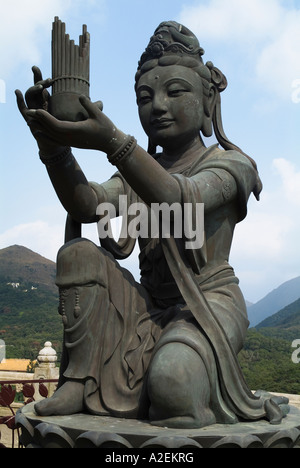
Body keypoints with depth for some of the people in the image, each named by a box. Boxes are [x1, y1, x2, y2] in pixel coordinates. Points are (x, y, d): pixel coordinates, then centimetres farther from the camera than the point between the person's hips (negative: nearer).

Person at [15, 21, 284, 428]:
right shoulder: (138, 172, 11)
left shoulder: (230, 164, -4)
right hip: (150, 305, 6)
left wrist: (111, 141, -43)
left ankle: (199, 404, 1)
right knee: (79, 254, -16)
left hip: (210, 302, -5)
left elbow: (179, 200, -29)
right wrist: (54, 145, -32)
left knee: (171, 382, -35)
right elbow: (87, 205, -12)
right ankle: (79, 381, -15)